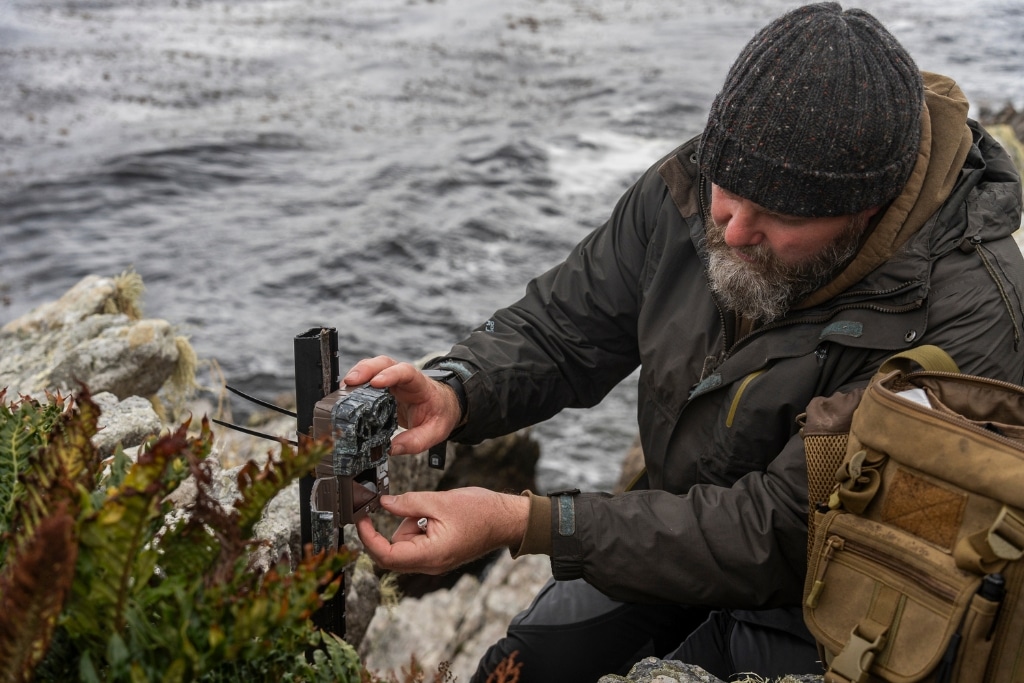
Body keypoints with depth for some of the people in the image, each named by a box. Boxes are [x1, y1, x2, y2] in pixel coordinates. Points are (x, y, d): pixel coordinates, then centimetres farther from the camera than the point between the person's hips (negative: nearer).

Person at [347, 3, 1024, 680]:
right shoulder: (692, 187, -15)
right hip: (682, 531, 5)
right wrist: (452, 393, -27)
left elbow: (777, 536, -33)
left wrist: (522, 522, -38)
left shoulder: (963, 322, -33)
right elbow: (557, 327, -4)